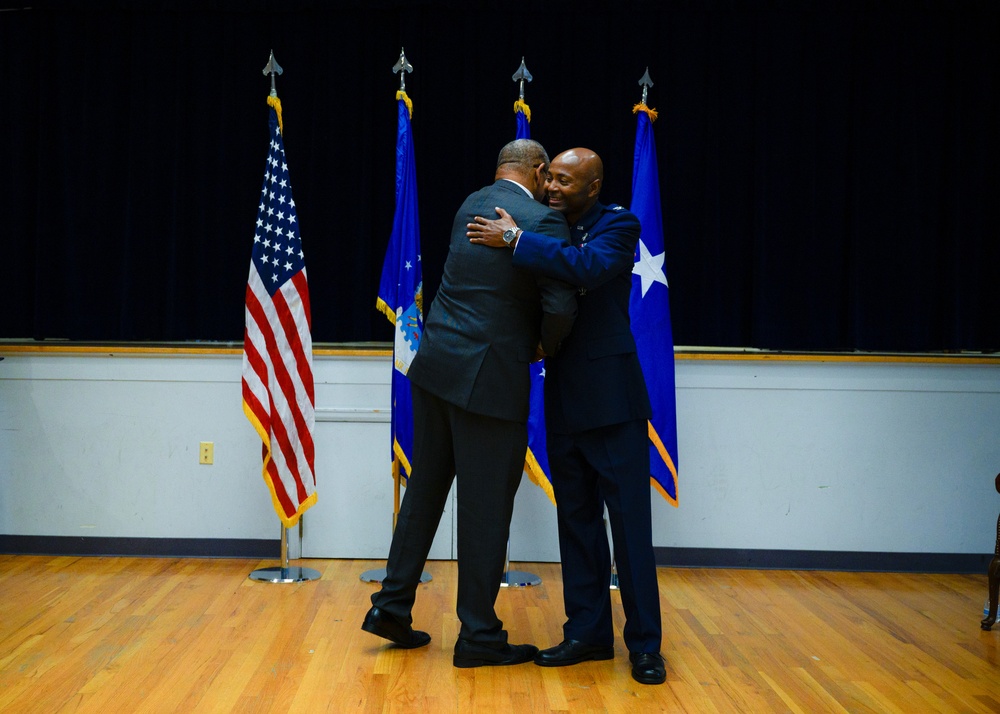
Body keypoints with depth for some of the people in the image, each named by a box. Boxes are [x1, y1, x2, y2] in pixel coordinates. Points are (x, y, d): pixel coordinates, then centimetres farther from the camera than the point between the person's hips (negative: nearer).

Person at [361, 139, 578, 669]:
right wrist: (546, 346, 1)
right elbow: (560, 307, -18)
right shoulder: (544, 221, -10)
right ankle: (479, 637, 13)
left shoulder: (471, 206, 12)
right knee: (486, 507, 3)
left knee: (425, 488, 18)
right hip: (490, 380, -7)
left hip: (436, 366, 7)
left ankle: (392, 606, 25)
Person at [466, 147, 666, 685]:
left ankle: (644, 644, 4)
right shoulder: (549, 231, 11)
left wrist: (515, 239, -25)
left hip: (611, 398, -6)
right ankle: (588, 631, 20)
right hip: (563, 400, 6)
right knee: (577, 518, 11)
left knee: (629, 520, -3)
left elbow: (590, 267, -27)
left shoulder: (618, 225, -6)